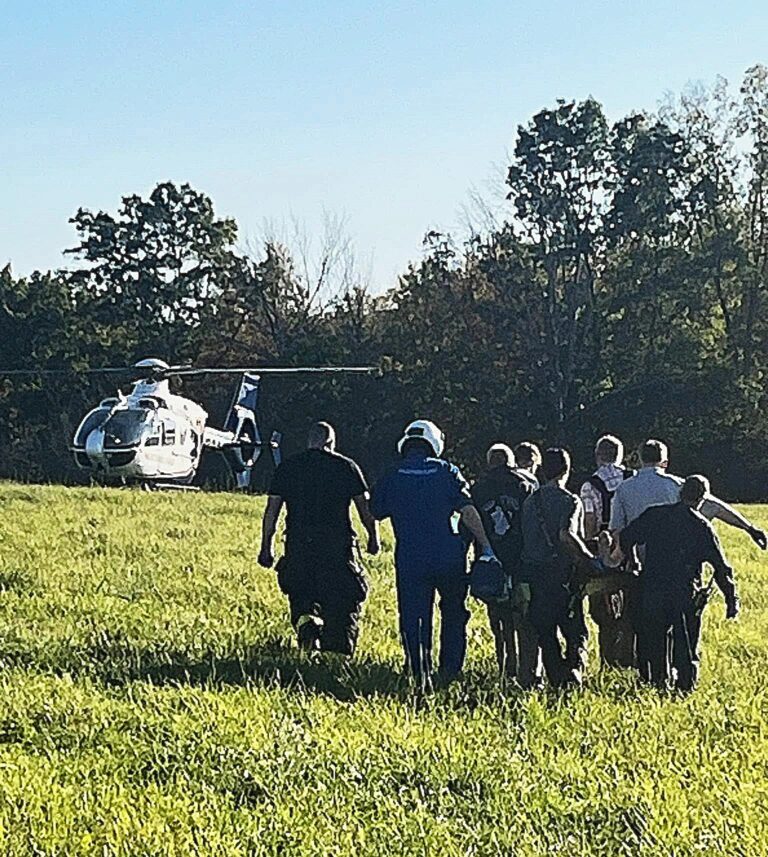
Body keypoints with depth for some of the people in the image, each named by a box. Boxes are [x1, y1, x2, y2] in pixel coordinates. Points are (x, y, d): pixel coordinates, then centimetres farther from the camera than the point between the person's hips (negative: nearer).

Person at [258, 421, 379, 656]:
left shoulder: (287, 468, 8)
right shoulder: (346, 467, 4)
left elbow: (271, 510, 6)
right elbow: (365, 507, 3)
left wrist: (266, 547, 9)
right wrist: (374, 537, 15)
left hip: (298, 545, 1)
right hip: (337, 544, -1)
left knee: (301, 597, 14)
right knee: (342, 603, 6)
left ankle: (306, 621, -17)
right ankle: (339, 651, -4)